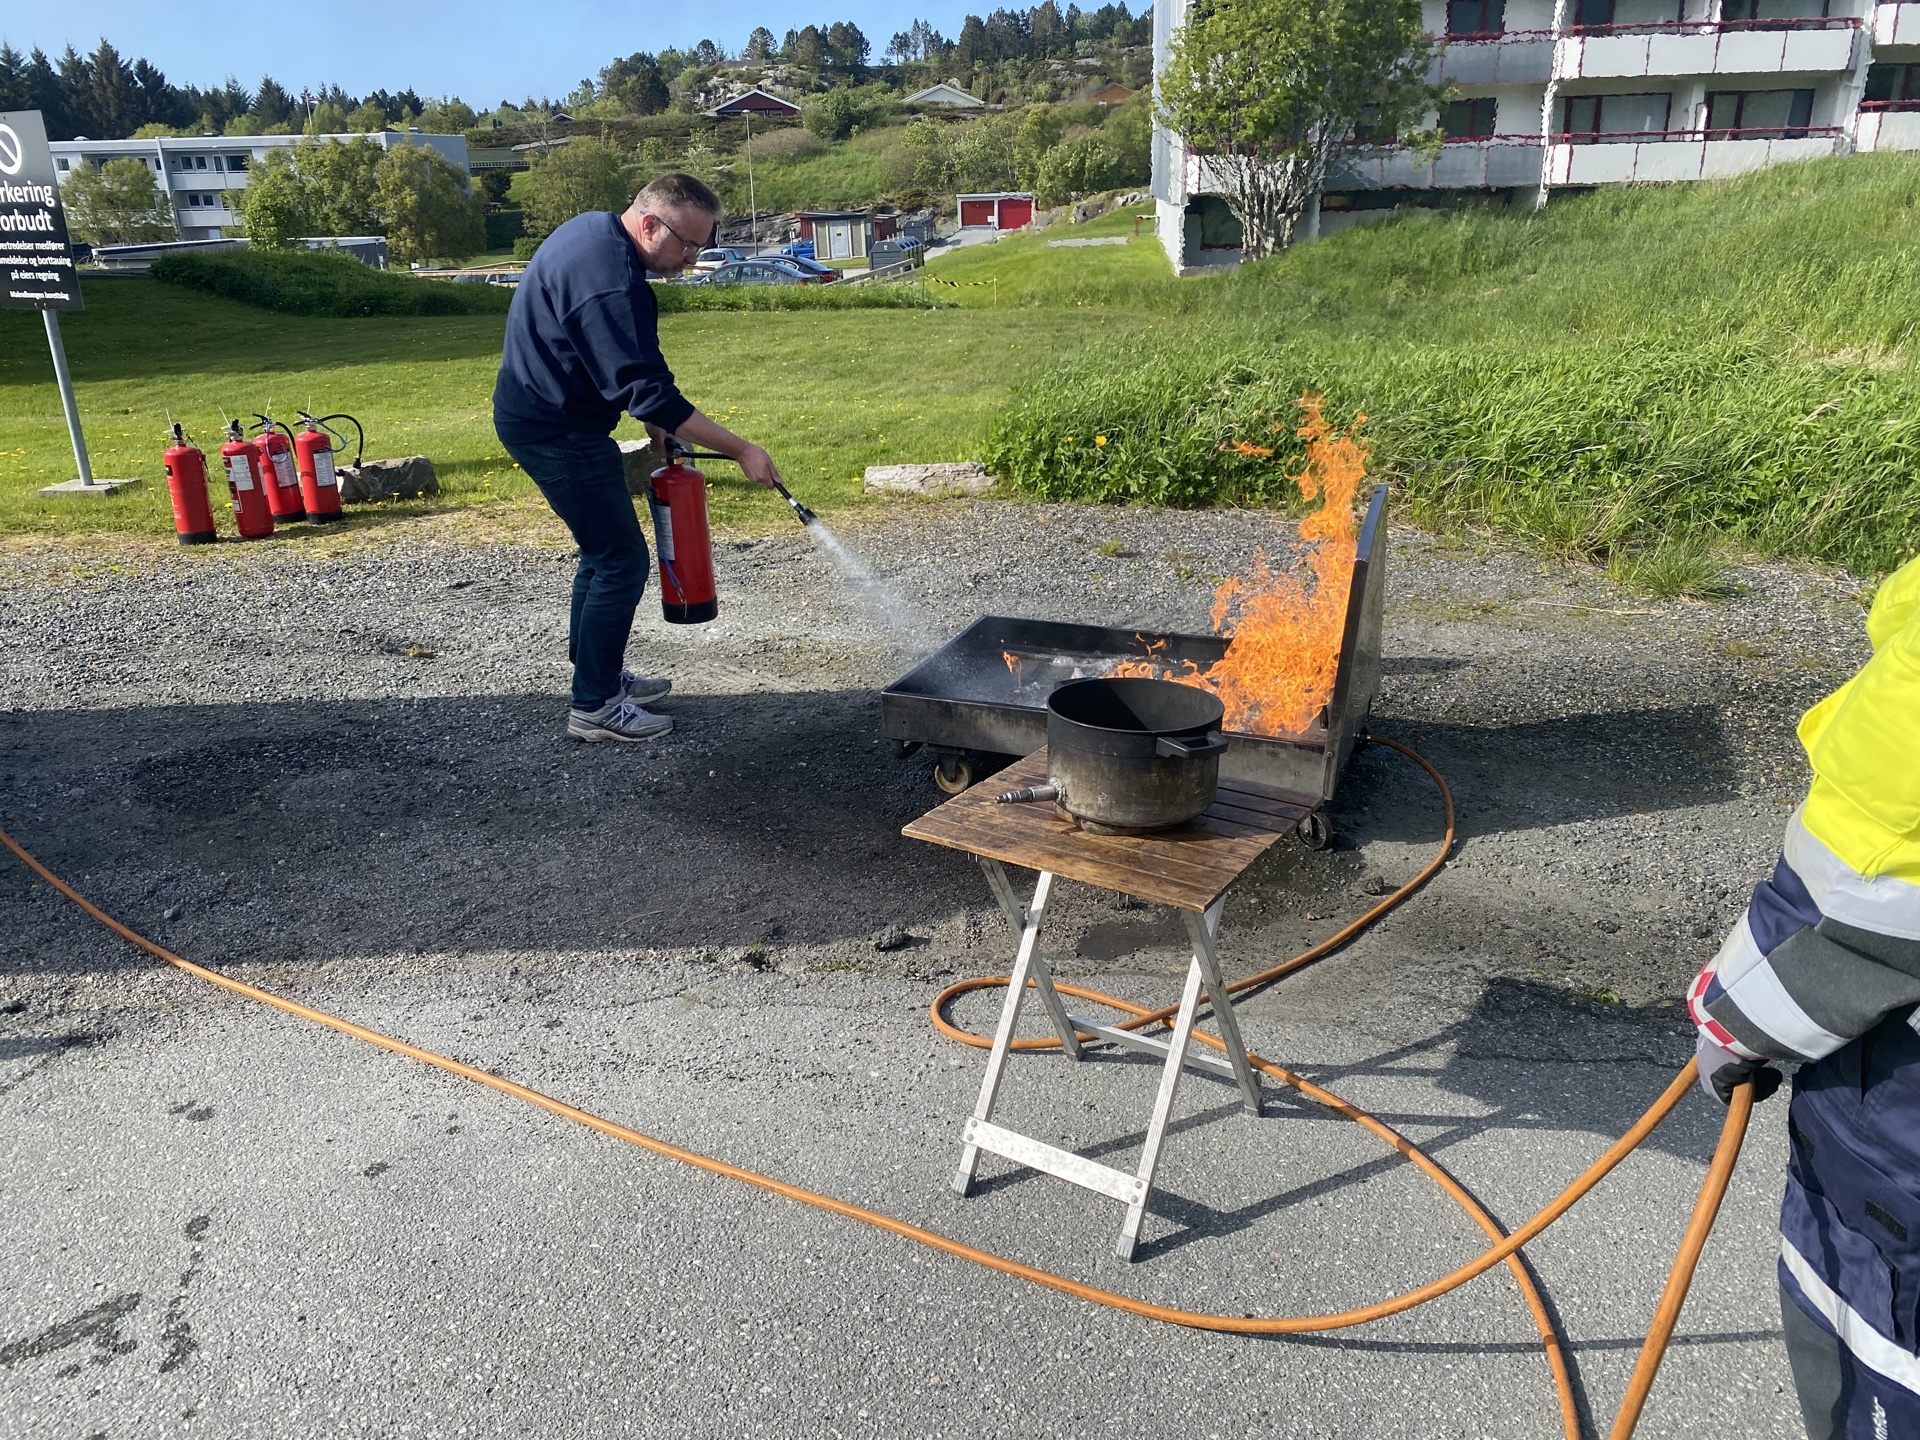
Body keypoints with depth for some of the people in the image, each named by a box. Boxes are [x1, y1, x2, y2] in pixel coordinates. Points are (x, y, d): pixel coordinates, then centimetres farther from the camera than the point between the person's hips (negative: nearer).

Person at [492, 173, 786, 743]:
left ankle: (599, 673, 31)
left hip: (537, 413, 11)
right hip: (556, 432, -11)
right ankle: (594, 706, 3)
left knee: (604, 549, 19)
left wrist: (652, 419, 11)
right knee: (621, 561, -5)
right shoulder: (611, 284, -27)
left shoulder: (593, 227, 7)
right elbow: (654, 396, -29)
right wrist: (742, 451, -24)